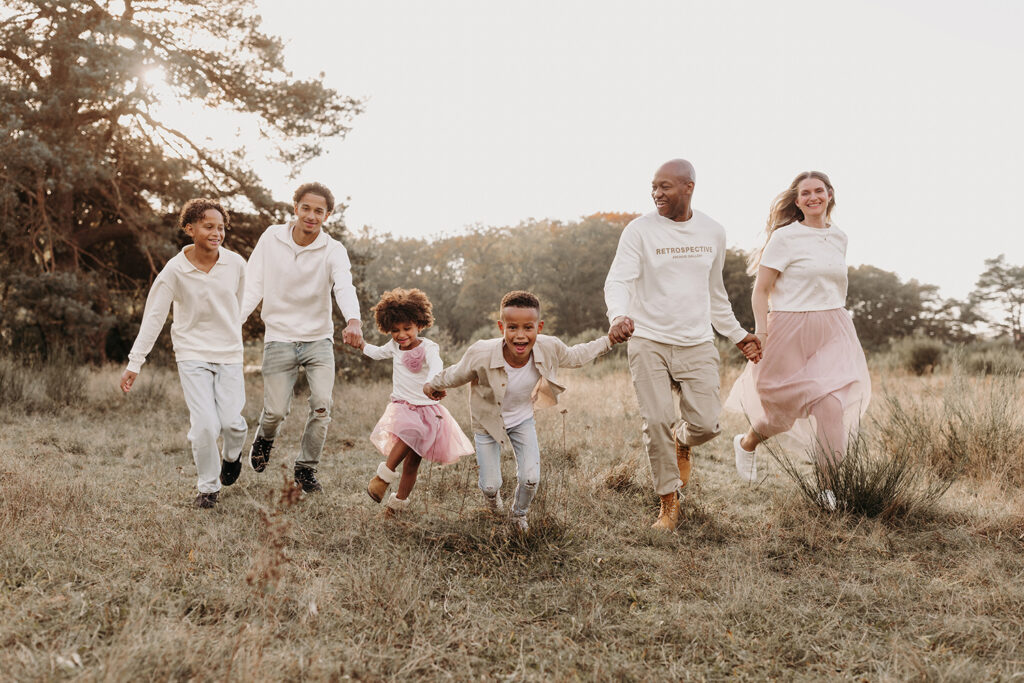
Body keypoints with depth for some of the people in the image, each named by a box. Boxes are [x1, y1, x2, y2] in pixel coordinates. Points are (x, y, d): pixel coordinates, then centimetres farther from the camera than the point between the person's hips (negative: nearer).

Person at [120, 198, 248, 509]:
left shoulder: (235, 264, -4)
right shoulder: (174, 270, -10)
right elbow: (154, 316, -7)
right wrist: (135, 363, -10)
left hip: (229, 354, 2)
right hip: (192, 354, -2)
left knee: (231, 421, -8)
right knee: (204, 424, -13)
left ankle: (232, 455, 28)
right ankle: (208, 486, 9)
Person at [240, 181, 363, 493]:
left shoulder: (333, 251, -9)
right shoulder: (271, 238, -4)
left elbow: (344, 287, -28)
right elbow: (253, 286, -4)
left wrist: (353, 320, -49)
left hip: (319, 339, 0)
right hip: (279, 338, 0)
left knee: (321, 406, -12)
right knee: (276, 411, -4)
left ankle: (305, 468, 10)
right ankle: (264, 438, 33)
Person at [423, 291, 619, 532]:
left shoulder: (549, 348, -27)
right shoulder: (481, 354, -36)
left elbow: (574, 356, -2)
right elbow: (457, 375, -13)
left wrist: (608, 341, -1)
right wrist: (433, 386, 5)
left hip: (522, 419, 2)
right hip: (488, 422, -2)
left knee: (531, 479, -3)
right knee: (490, 485, 2)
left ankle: (519, 514, 34)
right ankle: (492, 494, 45)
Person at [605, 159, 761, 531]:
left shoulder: (713, 233, 8)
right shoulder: (640, 230, -5)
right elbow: (618, 280, -15)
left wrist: (738, 334, 24)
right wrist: (618, 316, -35)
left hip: (697, 343, 3)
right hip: (649, 342, -2)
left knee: (706, 423, -6)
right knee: (657, 421, -8)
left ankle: (682, 441, 32)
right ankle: (669, 503, 10)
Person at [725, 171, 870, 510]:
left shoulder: (839, 237, 11)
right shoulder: (785, 237, -6)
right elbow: (760, 291, -6)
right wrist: (761, 336, -15)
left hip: (834, 332, 4)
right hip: (792, 332, -4)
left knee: (833, 408, -10)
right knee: (785, 407, 5)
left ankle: (829, 486, 3)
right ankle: (746, 443, 37)